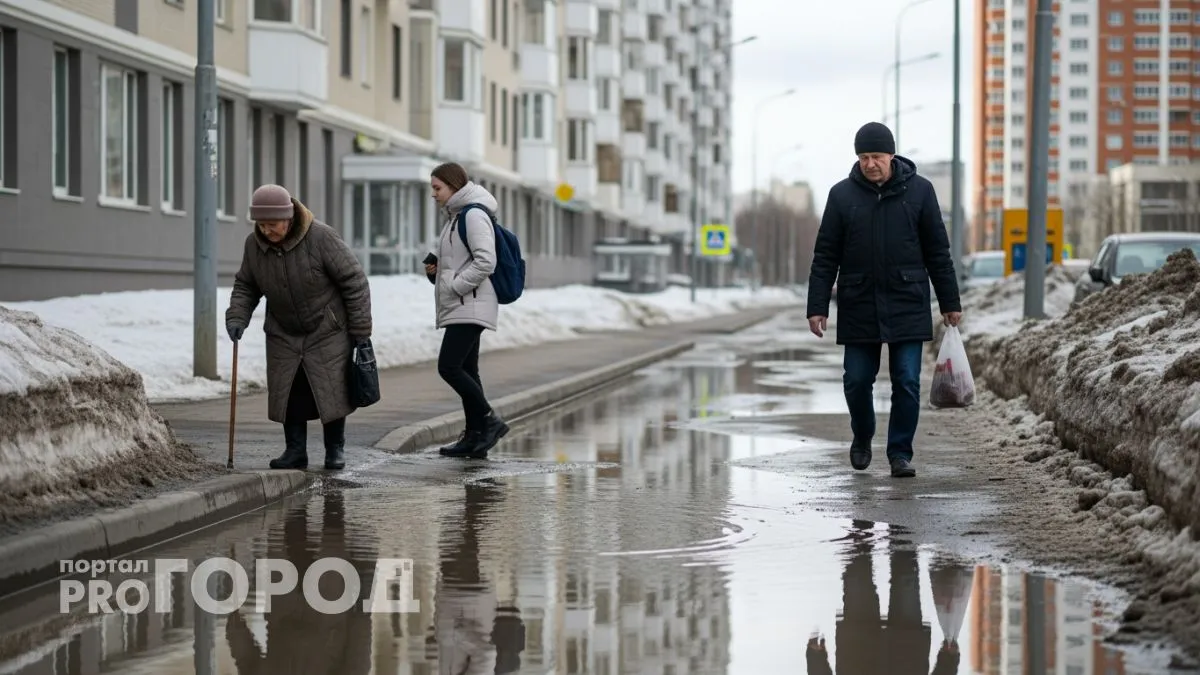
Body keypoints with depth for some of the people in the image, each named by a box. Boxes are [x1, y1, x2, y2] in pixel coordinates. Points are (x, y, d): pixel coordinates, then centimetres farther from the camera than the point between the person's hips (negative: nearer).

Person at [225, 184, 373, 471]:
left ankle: (335, 450, 13)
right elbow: (245, 286, 7)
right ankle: (295, 451, 11)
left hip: (328, 332, -4)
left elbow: (354, 281, -17)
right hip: (284, 335, 4)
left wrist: (360, 329, -15)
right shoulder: (254, 244, -8)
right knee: (287, 393, 1)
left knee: (331, 390, -2)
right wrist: (237, 317, -12)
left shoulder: (321, 237, -23)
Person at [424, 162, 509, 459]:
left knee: (448, 367, -15)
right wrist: (437, 268, 11)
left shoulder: (474, 215, -12)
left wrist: (455, 286, -18)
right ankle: (474, 437, 10)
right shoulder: (455, 216, 19)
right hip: (462, 308, 11)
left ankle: (490, 421, -9)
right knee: (465, 370, 9)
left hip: (471, 307, -11)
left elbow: (485, 262, -21)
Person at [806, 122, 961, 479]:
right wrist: (817, 307, -3)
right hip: (859, 306, 1)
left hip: (908, 306, -1)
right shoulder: (842, 195, 1)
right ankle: (862, 438, 30)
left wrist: (950, 302, 4)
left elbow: (937, 252, 5)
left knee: (907, 382, -3)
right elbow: (825, 257, 2)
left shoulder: (919, 191, 1)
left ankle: (900, 453, 7)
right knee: (857, 380, 5)